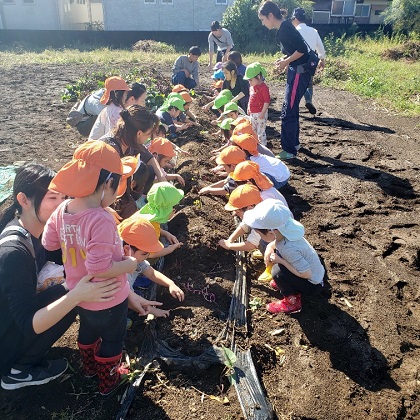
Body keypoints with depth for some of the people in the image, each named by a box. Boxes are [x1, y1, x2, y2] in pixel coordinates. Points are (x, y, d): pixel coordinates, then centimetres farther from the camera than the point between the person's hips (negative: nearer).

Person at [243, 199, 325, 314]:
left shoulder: (289, 249, -36)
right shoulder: (284, 231, -14)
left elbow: (306, 274, -32)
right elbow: (275, 242, 11)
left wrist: (280, 260, -26)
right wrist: (270, 247, -9)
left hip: (313, 285, -8)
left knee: (278, 272, -25)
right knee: (275, 253, 3)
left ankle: (292, 302, -2)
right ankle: (285, 283, 19)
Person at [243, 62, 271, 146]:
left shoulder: (263, 87, -19)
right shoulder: (252, 87, 7)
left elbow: (267, 101, -21)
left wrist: (262, 113, -23)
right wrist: (249, 109, 16)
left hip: (260, 114, -9)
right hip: (252, 113, 9)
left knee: (261, 131, -2)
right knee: (253, 130, 19)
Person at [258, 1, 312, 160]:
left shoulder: (285, 29, -17)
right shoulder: (283, 28, 13)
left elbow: (302, 49, -22)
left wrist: (285, 62, -12)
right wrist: (284, 61, 7)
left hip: (300, 72, -10)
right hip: (297, 71, 10)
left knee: (287, 111, -6)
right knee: (292, 109, 18)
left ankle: (289, 150, 1)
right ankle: (294, 142, 31)